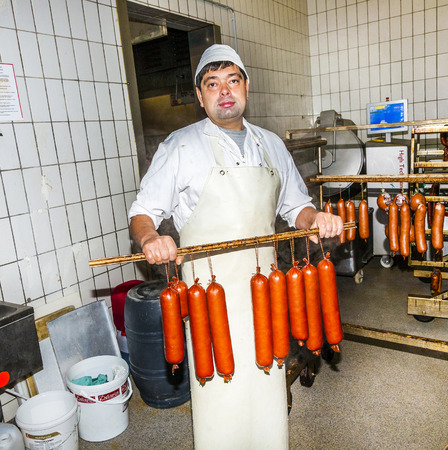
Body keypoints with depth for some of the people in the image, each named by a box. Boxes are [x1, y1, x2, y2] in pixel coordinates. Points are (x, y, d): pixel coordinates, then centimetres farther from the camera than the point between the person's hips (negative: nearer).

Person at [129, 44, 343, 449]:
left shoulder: (271, 145, 11)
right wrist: (149, 238, -26)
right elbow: (144, 212, -4)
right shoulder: (181, 146, -3)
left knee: (266, 382, 16)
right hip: (211, 291, -4)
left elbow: (295, 204, 17)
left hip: (264, 286, 4)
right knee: (220, 390, 4)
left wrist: (315, 217, -5)